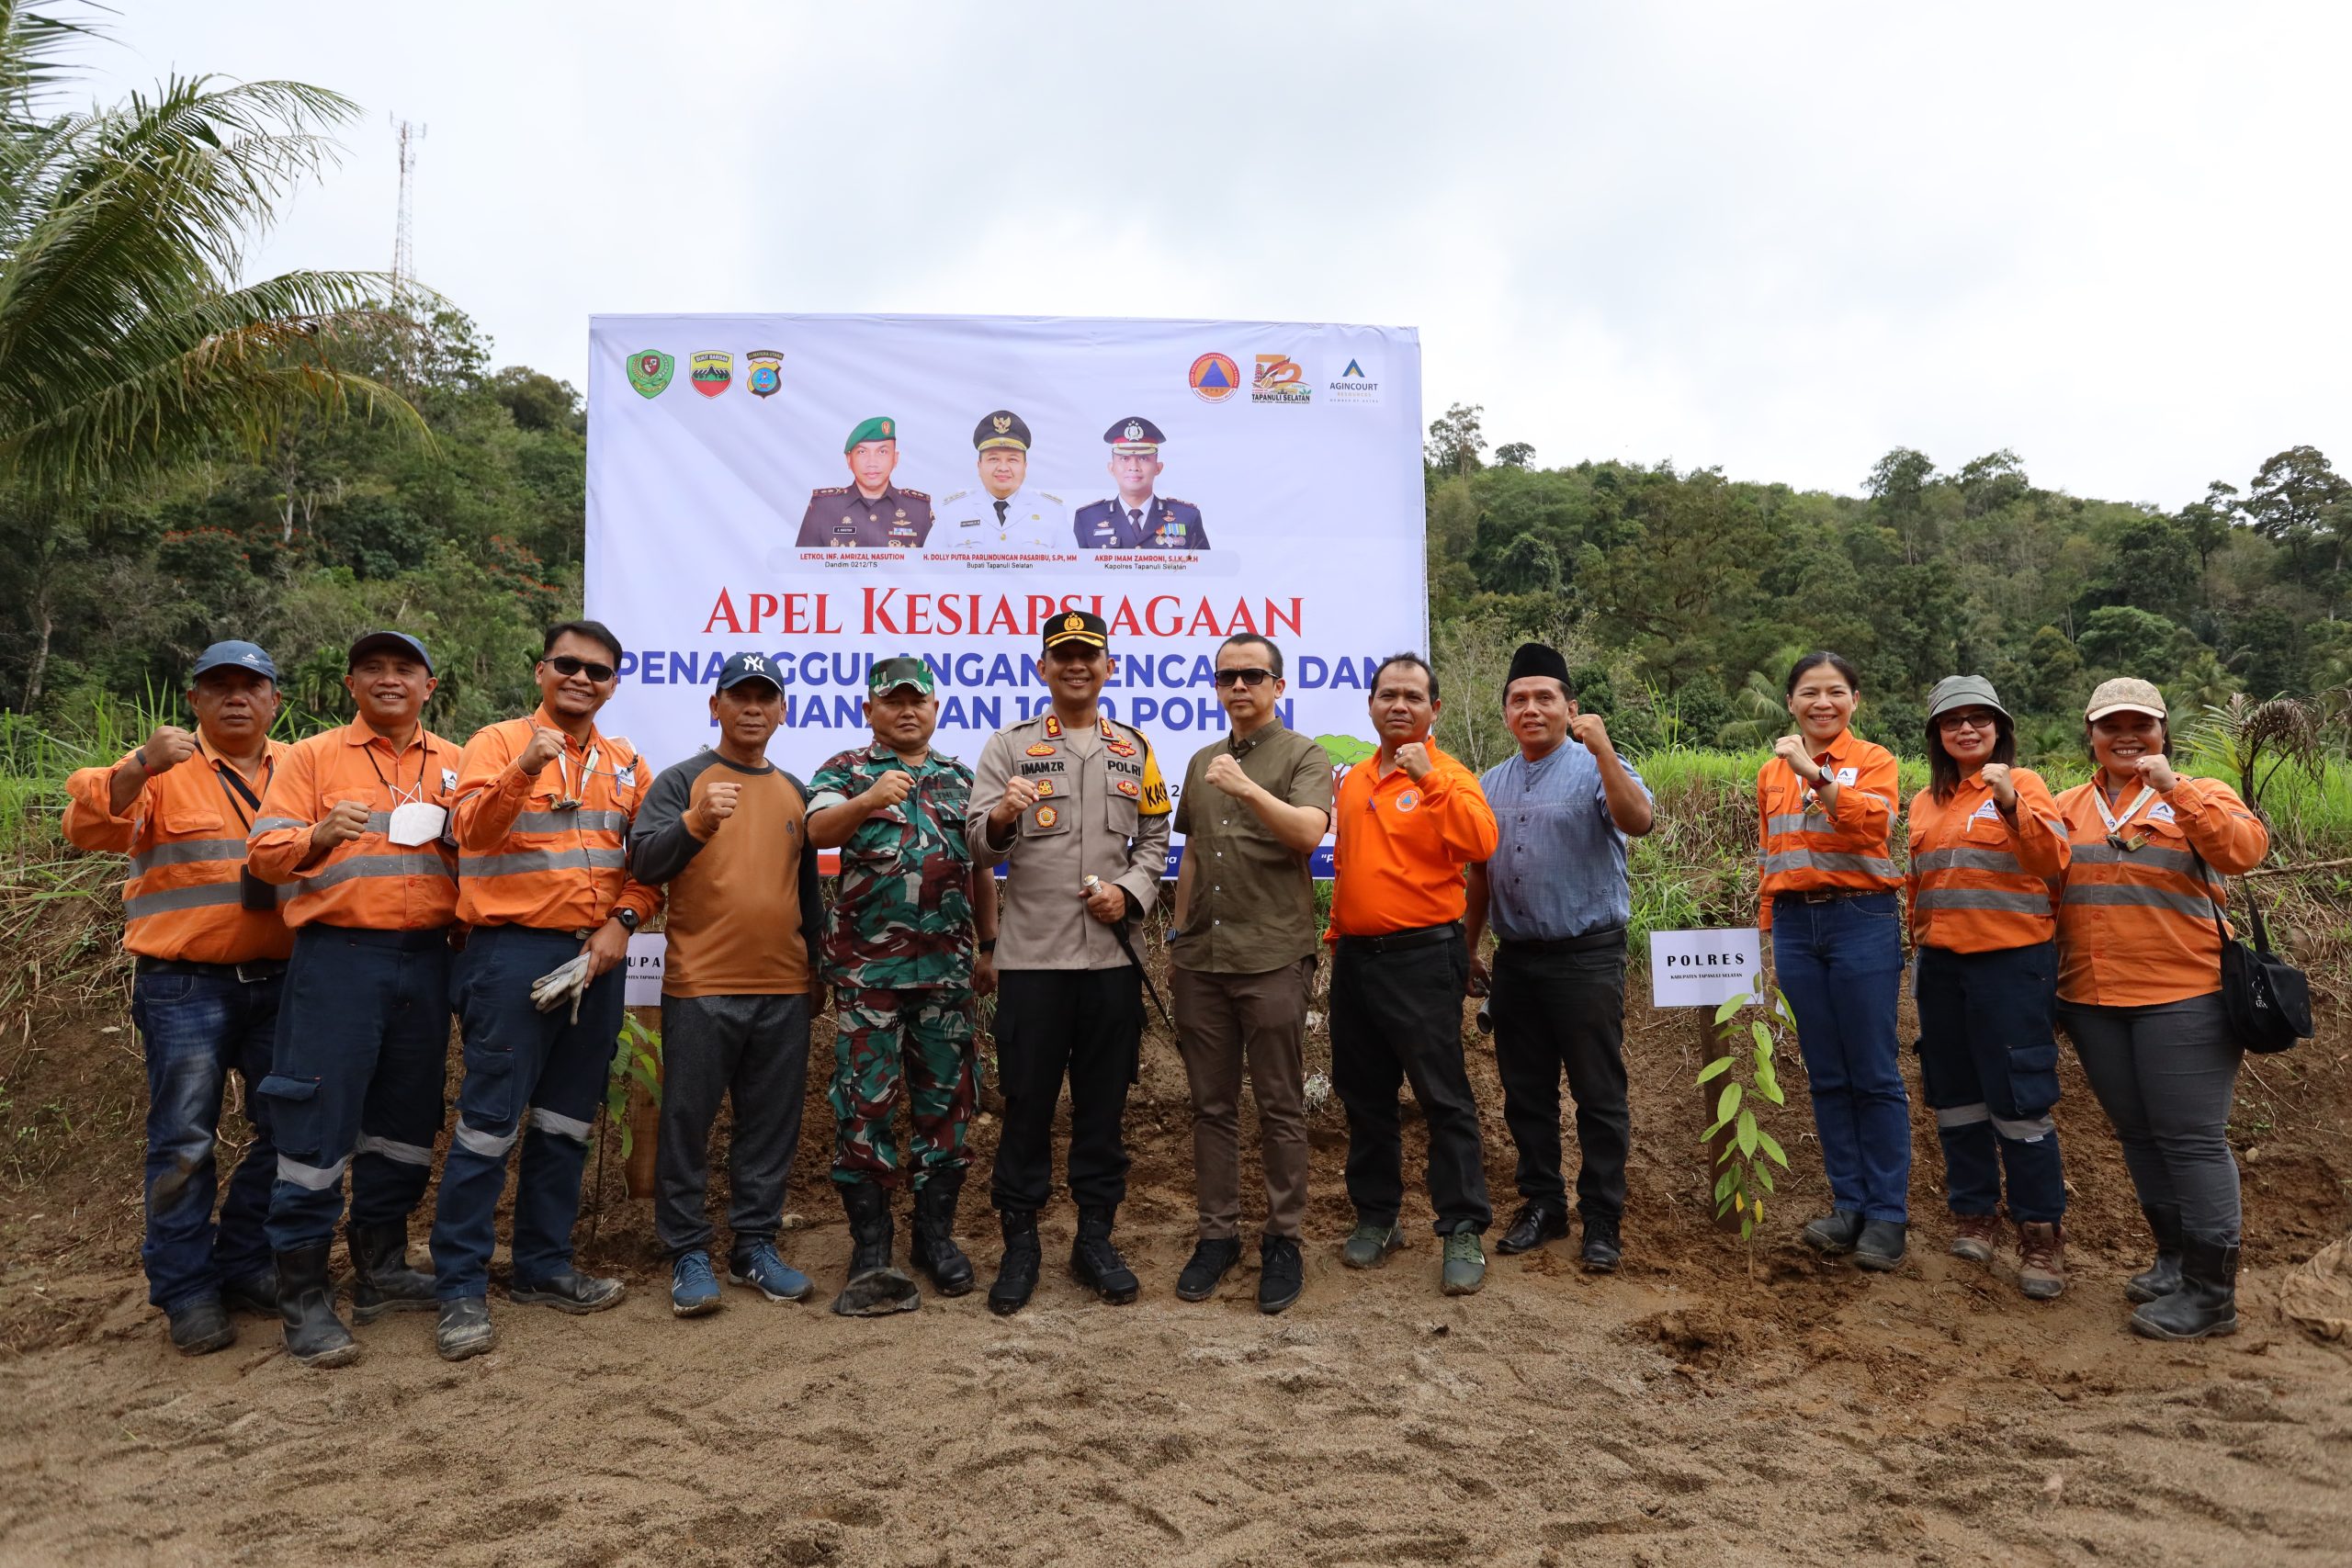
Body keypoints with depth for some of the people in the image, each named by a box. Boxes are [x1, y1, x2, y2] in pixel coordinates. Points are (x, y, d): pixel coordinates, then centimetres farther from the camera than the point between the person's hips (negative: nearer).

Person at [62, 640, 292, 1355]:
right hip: (185, 987, -4)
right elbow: (90, 827, -13)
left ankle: (246, 1263, 25)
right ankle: (187, 1291, 11)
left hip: (280, 981, 4)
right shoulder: (164, 770, 1)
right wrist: (139, 766, -29)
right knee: (184, 1141, 0)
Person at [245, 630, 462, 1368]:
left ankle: (381, 1269, 24)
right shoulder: (312, 757, 5)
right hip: (338, 957, -4)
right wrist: (319, 836, -22)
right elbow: (265, 851, -2)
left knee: (405, 1117, 11)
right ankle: (302, 1294, 5)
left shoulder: (456, 765, 13)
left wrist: (461, 835, -7)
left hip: (427, 959, 4)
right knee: (319, 1119, -4)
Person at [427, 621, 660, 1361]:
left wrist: (623, 920, -5)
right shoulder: (498, 742, -1)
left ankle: (544, 1265, 26)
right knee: (490, 1120, -3)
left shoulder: (627, 764, 12)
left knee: (567, 1122, 13)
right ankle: (461, 1287, 8)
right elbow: (472, 829, -17)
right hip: (513, 952, -5)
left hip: (598, 958, 5)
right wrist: (524, 770, -33)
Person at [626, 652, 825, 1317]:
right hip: (700, 987, -4)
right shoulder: (683, 780, 0)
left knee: (771, 1125, 10)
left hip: (784, 989, 5)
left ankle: (755, 1245, 21)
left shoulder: (795, 791, 15)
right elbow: (643, 863, -12)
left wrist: (819, 958, 21)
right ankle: (688, 1253, 14)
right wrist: (696, 822, -28)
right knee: (687, 1124, 3)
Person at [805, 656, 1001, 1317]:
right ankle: (870, 1249, 11)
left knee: (946, 1100, 8)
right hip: (868, 967, -3)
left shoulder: (960, 780, 14)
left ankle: (936, 1233, 21)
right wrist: (868, 800, -35)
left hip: (947, 967, 3)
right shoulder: (845, 771, 3)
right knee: (865, 1102, 1)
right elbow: (818, 831, -17)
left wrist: (989, 949, 15)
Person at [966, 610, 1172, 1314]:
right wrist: (999, 820, -29)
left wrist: (1129, 891, -6)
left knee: (1104, 1103, 10)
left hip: (1112, 955, 3)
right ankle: (1020, 1242, 18)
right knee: (1027, 1103, 4)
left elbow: (1155, 839, 12)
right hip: (1032, 956, -2)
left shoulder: (1134, 749, 11)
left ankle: (1096, 1237, 24)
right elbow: (981, 849, -7)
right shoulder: (1009, 746, 1)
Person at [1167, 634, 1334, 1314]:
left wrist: (1247, 788, -30)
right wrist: (1177, 937, 17)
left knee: (1280, 1107, 3)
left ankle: (1283, 1240, 14)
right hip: (1201, 959, 5)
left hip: (1273, 958, -5)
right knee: (1211, 1105, 10)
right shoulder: (1202, 761, 16)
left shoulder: (1304, 756, 0)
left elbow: (1309, 832, -18)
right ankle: (1217, 1233, 20)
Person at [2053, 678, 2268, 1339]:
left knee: (2190, 1136, -3)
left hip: (2182, 998, -5)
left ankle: (2211, 1291, 6)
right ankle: (2175, 1257, 30)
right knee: (2137, 1134, 15)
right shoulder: (2069, 807, 11)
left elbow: (2246, 849, -19)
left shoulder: (2200, 795, 1)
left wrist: (2174, 787, -22)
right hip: (2094, 1000, 5)